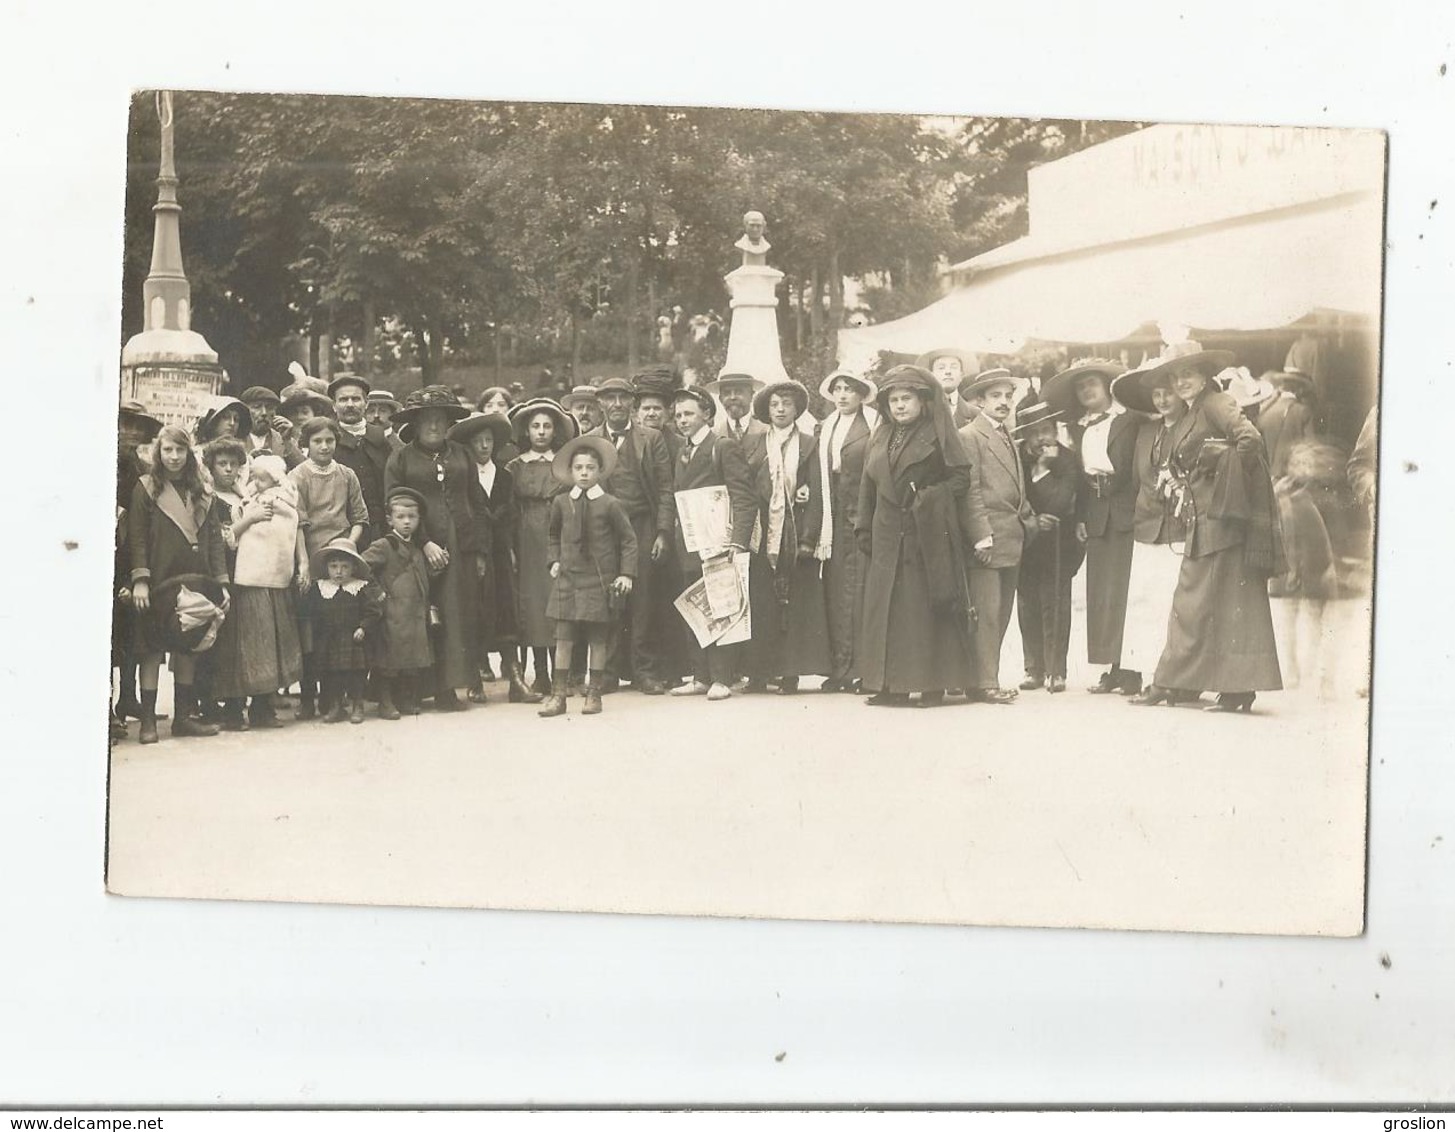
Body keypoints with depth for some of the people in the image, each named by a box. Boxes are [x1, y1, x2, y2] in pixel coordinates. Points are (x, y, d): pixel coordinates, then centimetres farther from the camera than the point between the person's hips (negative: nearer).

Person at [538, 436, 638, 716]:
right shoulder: (561, 502, 3)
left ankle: (594, 694, 14)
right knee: (563, 638, -1)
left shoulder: (609, 504, -6)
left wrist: (626, 573, -4)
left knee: (597, 639, 4)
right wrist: (555, 560, 8)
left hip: (600, 580, -2)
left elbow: (628, 539, 1)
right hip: (568, 578, 2)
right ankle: (558, 695, 4)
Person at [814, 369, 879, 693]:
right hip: (835, 520, 5)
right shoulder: (825, 429, 16)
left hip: (864, 518, -5)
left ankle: (863, 669, -3)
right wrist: (822, 529, 6)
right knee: (836, 590, 2)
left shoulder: (875, 425, 1)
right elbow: (821, 479, 15)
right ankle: (840, 669, 4)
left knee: (862, 590, -7)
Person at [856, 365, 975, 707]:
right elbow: (868, 487, 16)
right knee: (887, 608, 1)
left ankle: (932, 684, 2)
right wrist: (864, 529, 9)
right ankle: (892, 685, 4)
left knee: (927, 608, -4)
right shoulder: (880, 438, 16)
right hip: (888, 537, 5)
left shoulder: (939, 434, 0)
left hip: (928, 537, -5)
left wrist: (929, 498, -13)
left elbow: (961, 476, -5)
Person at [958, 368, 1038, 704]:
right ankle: (983, 683, -7)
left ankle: (988, 678, 15)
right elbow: (970, 491, -13)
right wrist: (982, 535, -18)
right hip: (987, 540, -9)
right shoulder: (969, 437, -6)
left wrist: (1030, 520, 12)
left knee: (1001, 614, 10)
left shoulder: (1009, 439, 21)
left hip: (1012, 540, 9)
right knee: (986, 613, -9)